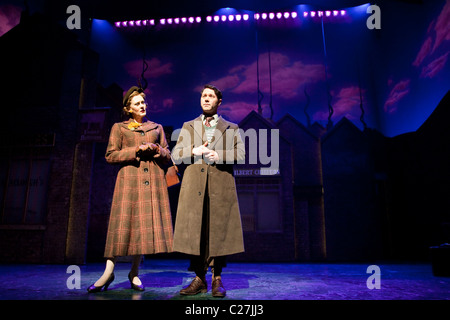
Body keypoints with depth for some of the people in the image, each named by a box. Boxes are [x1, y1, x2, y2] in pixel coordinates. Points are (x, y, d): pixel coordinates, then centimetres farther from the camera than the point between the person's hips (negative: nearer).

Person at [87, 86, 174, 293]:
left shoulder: (157, 127, 19)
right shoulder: (119, 128, 11)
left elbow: (167, 157, 16)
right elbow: (110, 156, 2)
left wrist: (155, 149, -5)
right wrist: (137, 150, -8)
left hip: (153, 178, 3)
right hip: (129, 178, -2)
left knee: (147, 224, -1)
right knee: (124, 222, -9)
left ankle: (134, 272, 10)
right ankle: (109, 272, 2)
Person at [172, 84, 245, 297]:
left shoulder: (231, 128, 15)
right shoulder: (188, 127, 19)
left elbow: (240, 155, 3)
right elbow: (175, 156, 11)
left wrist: (219, 155, -11)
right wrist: (193, 151, -6)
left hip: (221, 187, -1)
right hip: (194, 186, 2)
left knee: (219, 232, -1)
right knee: (195, 232, 0)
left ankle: (217, 279, 10)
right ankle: (199, 279, 11)